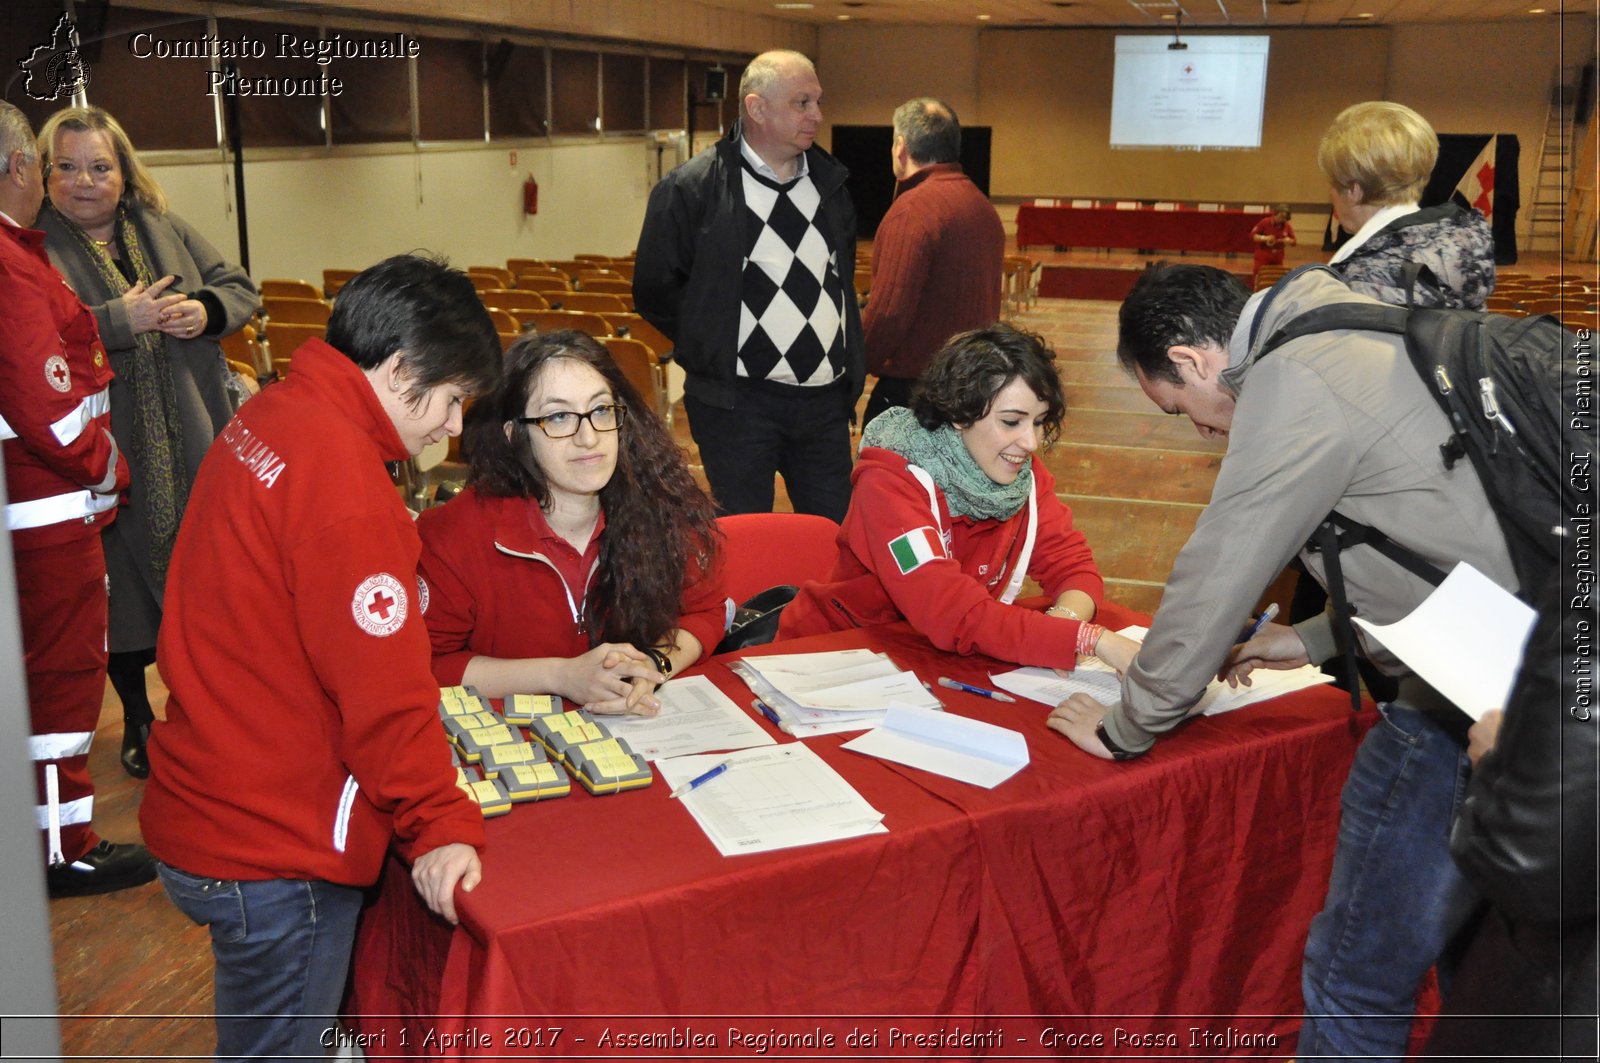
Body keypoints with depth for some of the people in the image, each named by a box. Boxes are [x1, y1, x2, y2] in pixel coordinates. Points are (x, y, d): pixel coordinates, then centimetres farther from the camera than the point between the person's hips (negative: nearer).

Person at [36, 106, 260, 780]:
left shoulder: (166, 230, 10)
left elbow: (240, 290, 13)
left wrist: (207, 308, -8)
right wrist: (124, 320, -23)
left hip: (194, 449, 4)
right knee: (125, 586, 9)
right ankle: (137, 720, 27)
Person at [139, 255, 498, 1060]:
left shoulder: (264, 421, 5)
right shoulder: (344, 484, -25)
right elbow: (383, 686, -24)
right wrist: (440, 825, -14)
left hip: (202, 810, 9)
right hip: (273, 857, -9)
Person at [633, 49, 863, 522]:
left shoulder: (830, 181, 11)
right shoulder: (689, 189, -8)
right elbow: (655, 292, -3)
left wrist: (850, 365, 14)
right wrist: (712, 348, -2)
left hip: (826, 399, 5)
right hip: (738, 402, -5)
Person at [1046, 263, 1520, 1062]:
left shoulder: (1292, 382, -14)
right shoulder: (1357, 338, 14)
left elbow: (1213, 577, -11)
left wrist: (1125, 727, 2)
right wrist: (1316, 639, 26)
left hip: (1467, 708, -10)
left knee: (1356, 980, 4)